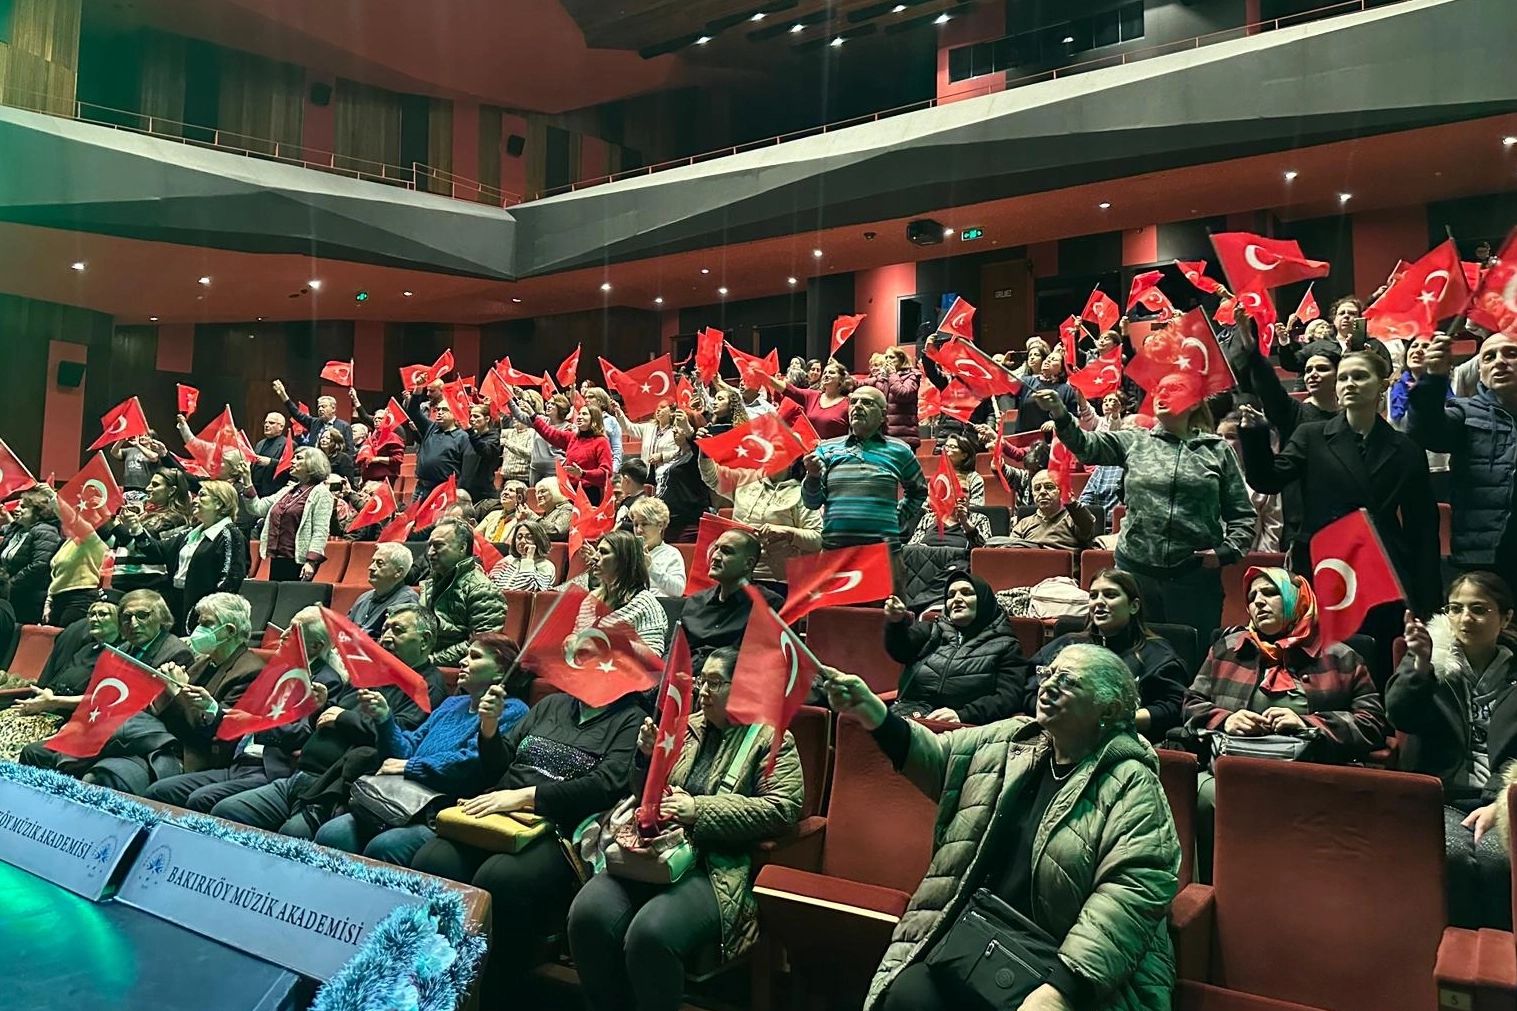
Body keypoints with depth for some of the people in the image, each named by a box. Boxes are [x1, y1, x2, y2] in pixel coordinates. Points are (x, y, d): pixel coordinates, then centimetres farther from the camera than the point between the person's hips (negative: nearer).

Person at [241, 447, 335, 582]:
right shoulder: (287, 490, 19)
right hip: (276, 560, 7)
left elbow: (321, 531, -13)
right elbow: (258, 508, 19)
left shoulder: (320, 492, -5)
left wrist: (311, 561, -20)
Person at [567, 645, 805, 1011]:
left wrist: (699, 810, -15)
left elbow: (781, 810, -11)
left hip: (718, 867, -5)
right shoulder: (685, 727, 18)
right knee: (587, 915, -22)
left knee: (650, 934, -31)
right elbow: (646, 796, 26)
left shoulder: (771, 740, 4)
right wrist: (647, 756, 3)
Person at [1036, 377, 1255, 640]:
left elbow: (1242, 514, 7)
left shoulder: (1217, 450, 4)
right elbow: (1088, 445, -10)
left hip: (1195, 575, -1)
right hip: (1136, 570, 1)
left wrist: (1228, 551, -7)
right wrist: (1060, 415, -25)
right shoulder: (1135, 442, 6)